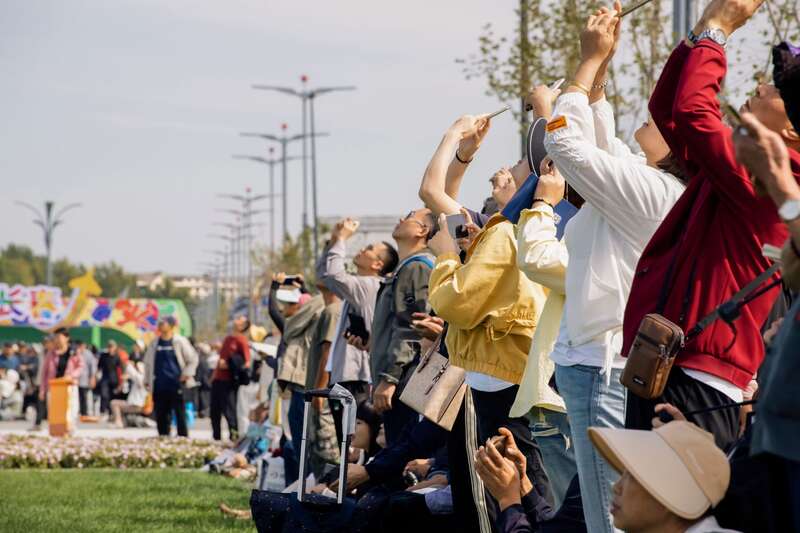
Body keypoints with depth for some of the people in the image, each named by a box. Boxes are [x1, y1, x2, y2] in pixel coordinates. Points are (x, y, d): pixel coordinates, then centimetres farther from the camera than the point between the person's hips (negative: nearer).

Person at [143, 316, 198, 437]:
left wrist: (187, 374, -4)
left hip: (176, 385, -4)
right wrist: (147, 381, 17)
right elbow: (148, 363, 20)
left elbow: (193, 359, 4)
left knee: (180, 413, -5)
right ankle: (163, 436, 11)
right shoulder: (154, 344, 11)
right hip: (159, 386, 4)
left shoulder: (180, 341, -1)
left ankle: (183, 437, -1)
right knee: (161, 414, 4)